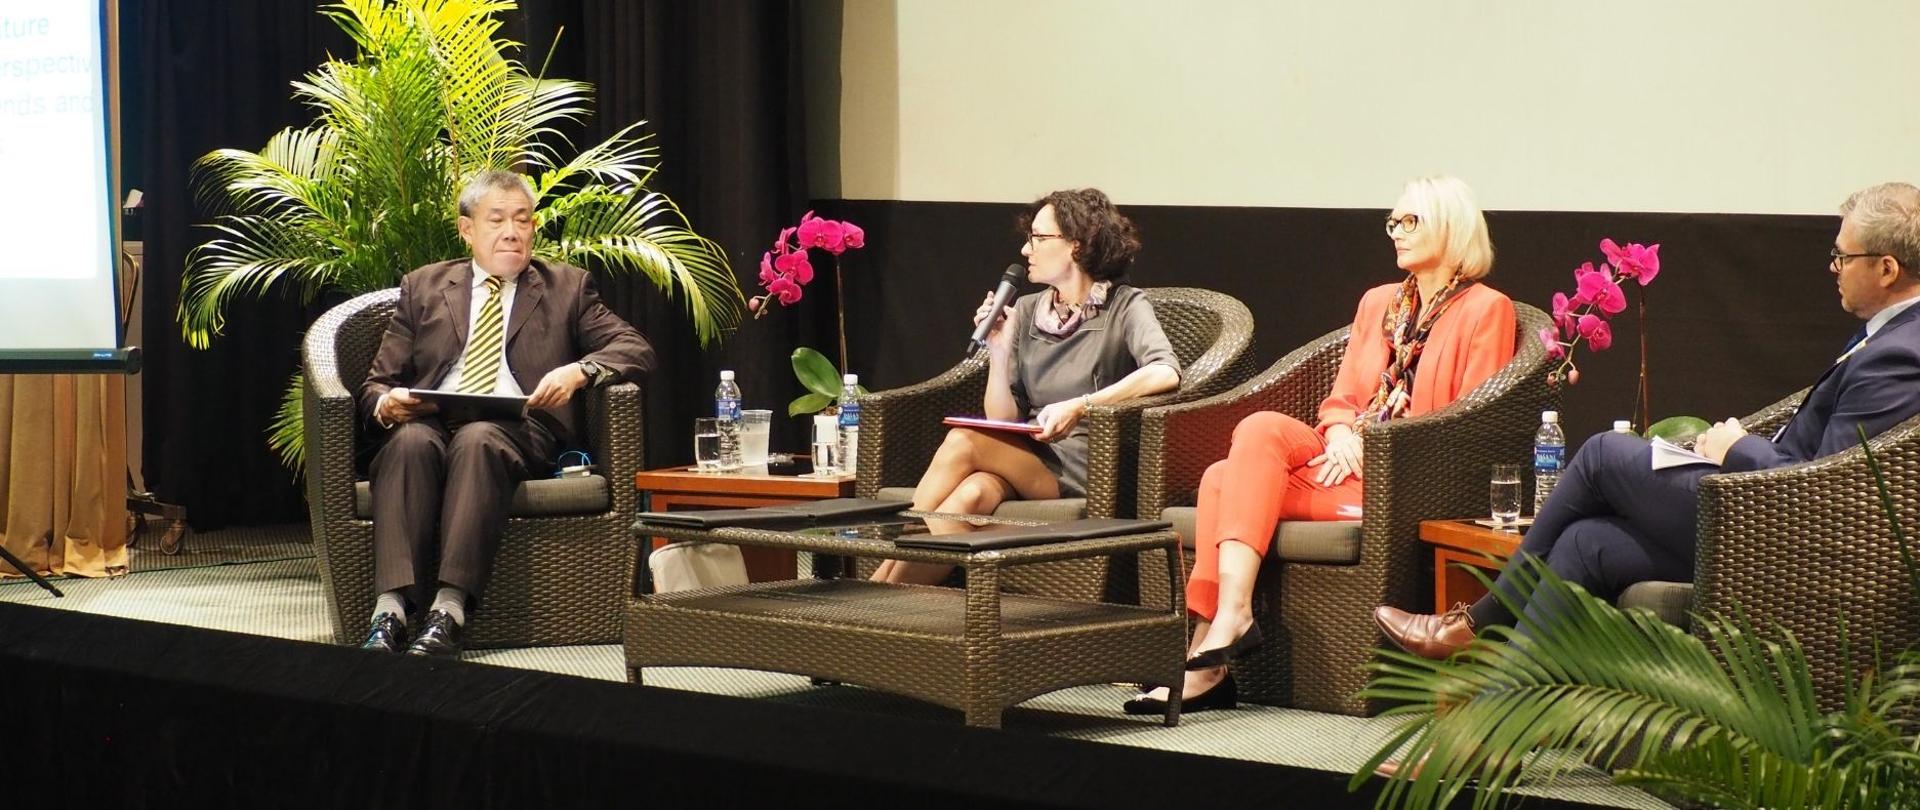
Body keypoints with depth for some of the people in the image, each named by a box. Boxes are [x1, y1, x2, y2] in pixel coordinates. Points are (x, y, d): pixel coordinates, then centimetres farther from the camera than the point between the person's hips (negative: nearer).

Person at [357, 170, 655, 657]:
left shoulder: (567, 287, 19)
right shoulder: (423, 288, 23)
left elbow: (637, 350, 8)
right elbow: (378, 382, 19)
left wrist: (579, 371, -12)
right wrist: (386, 403, -7)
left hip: (518, 428, -1)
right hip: (430, 420, 1)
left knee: (478, 440, -37)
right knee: (410, 441, -35)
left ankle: (449, 610, -47)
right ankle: (390, 612, -47)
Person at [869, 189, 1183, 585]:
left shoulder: (1125, 307, 0)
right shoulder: (1026, 311, 14)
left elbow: (1166, 372, -22)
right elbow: (1002, 419, 10)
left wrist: (1079, 407, -29)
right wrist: (999, 351, -5)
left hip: (1083, 466, -4)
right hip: (1026, 460, 4)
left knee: (964, 441, -27)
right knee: (973, 492, -33)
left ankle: (884, 587, -26)